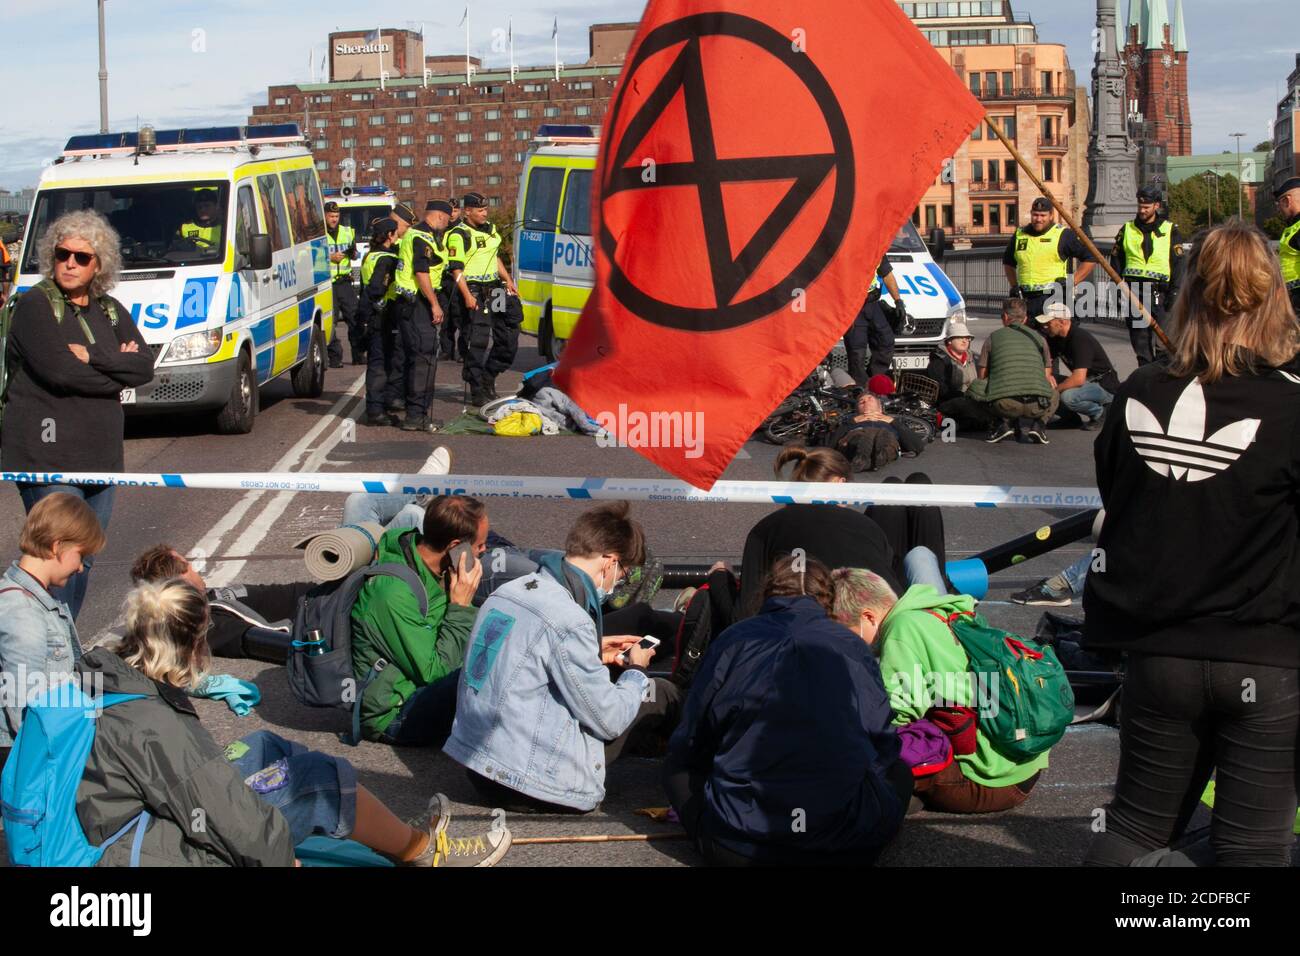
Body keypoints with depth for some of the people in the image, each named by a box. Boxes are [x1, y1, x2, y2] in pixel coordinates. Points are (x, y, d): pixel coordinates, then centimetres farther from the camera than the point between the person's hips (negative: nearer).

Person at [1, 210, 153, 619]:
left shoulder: (111, 310, 14)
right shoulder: (35, 305, -5)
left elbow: (145, 366, 1)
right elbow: (59, 371, -17)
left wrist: (92, 358, -12)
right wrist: (118, 369, -5)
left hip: (99, 458, 7)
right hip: (48, 455, -7)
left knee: (84, 560, 12)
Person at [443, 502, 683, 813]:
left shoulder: (506, 591, 5)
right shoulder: (567, 621, -20)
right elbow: (608, 721, -12)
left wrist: (594, 654, 21)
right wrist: (636, 669, 7)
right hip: (532, 786, -9)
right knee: (660, 694, 5)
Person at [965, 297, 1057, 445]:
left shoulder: (994, 337, 17)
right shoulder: (1039, 338, 21)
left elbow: (982, 377, 23)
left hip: (1004, 404, -2)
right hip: (1038, 406, 2)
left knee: (973, 389, 27)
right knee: (1054, 396, 36)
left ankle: (1001, 423, 5)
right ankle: (1035, 423, 6)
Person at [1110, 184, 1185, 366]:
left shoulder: (1170, 231, 5)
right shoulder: (1127, 229, 12)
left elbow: (1178, 264, 3)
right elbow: (1116, 261, 13)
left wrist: (1174, 294, -5)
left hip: (1158, 290, -2)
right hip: (1132, 289, 2)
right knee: (1138, 337, 1)